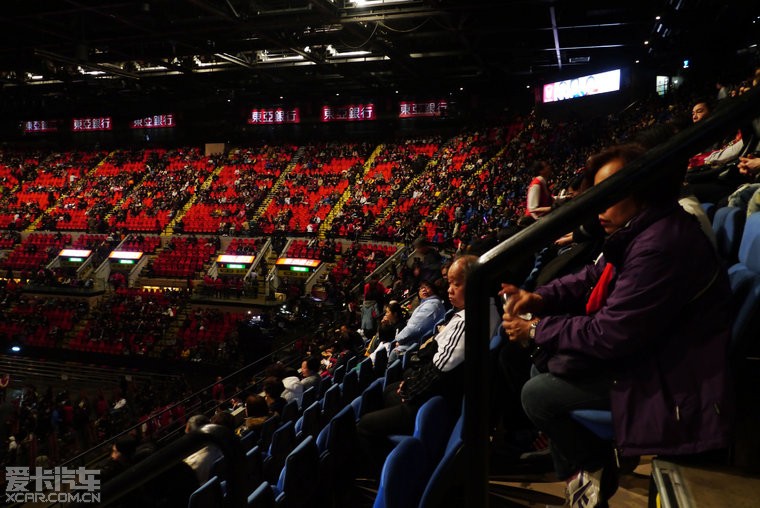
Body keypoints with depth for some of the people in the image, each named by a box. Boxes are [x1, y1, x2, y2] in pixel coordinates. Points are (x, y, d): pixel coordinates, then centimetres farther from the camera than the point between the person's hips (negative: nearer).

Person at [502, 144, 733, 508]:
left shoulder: (661, 246, -31)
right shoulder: (641, 229, 3)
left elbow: (609, 335, -30)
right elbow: (593, 278, 12)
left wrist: (537, 330, -17)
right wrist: (540, 298, -5)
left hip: (669, 379, -11)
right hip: (641, 349, 11)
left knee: (536, 395, -8)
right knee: (544, 365, 14)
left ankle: (592, 471, 19)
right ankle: (577, 467, 26)